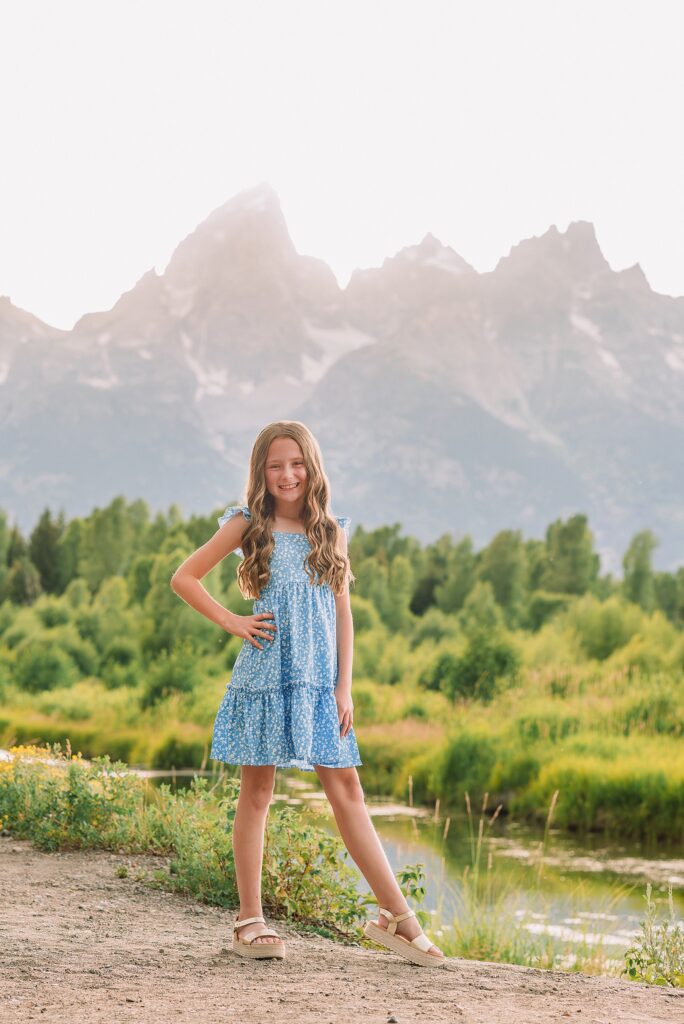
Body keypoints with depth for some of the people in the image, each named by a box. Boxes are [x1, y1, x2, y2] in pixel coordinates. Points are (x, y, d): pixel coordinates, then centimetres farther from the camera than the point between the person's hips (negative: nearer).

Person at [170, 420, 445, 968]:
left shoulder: (331, 530, 9)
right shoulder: (248, 525, 3)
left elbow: (342, 610, 9)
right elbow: (184, 578, 7)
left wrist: (345, 686, 3)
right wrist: (231, 621, -3)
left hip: (319, 681, 2)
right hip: (264, 675, -2)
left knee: (347, 790, 0)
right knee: (257, 792, 3)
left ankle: (397, 915, 1)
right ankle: (250, 919, 10)